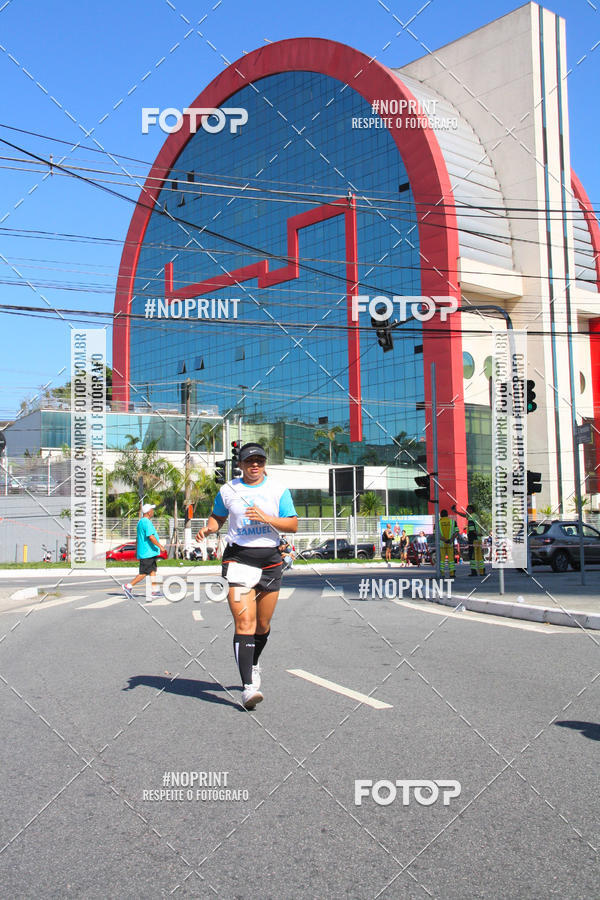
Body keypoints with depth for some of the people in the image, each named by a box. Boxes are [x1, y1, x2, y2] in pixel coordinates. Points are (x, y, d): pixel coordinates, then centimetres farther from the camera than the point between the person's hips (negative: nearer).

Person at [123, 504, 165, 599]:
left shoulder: (141, 522, 15)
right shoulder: (147, 522, -16)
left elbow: (138, 537, 21)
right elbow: (151, 537, -23)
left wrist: (137, 550, 25)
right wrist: (160, 546, -17)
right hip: (148, 552, -10)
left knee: (153, 571, 11)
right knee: (143, 573, -7)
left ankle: (155, 590, 12)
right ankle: (128, 586, -5)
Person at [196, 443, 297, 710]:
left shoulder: (278, 491, 5)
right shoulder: (227, 490, 7)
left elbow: (293, 525, 0)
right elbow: (217, 516, 20)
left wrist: (266, 518, -15)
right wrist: (208, 528, -2)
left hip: (269, 559, 2)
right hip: (237, 556, -2)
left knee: (263, 624, 11)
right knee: (244, 622, -15)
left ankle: (253, 663, 41)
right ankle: (248, 686, -15)